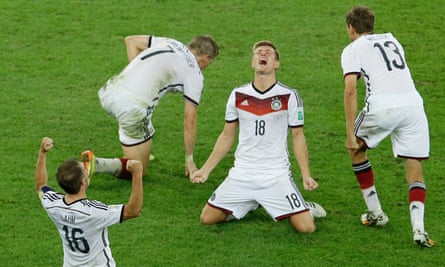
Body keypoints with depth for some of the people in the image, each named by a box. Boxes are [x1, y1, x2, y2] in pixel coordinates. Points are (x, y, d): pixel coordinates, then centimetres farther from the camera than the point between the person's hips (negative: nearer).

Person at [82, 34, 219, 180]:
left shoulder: (170, 43, 21)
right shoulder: (195, 74, 5)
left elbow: (131, 40, 24)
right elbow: (189, 122, 5)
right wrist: (189, 160, 16)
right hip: (133, 107, -7)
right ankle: (95, 164, -17)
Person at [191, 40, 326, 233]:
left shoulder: (289, 97, -4)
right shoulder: (238, 95, 4)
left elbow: (297, 137, 2)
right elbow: (227, 137, 12)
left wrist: (306, 175, -6)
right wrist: (205, 169, 7)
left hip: (277, 175, -3)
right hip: (242, 174, 3)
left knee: (306, 227, -16)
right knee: (207, 218, -5)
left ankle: (305, 207, 21)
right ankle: (248, 206, 22)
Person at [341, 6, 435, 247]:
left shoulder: (352, 49, 9)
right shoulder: (391, 40, 27)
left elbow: (350, 90, -3)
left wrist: (351, 134, -3)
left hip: (382, 107, -4)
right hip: (412, 103, 4)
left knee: (356, 149, 24)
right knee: (414, 168, 7)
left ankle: (375, 213, 25)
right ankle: (418, 228, -13)